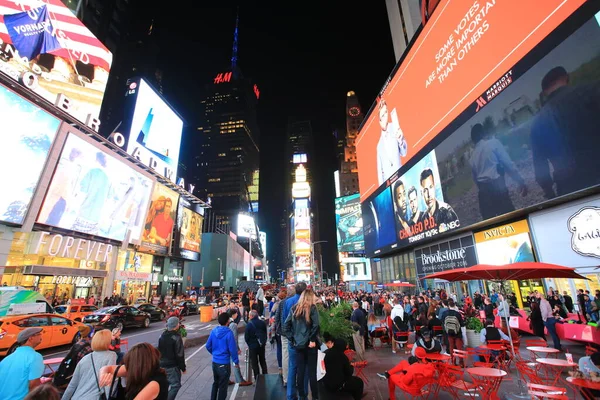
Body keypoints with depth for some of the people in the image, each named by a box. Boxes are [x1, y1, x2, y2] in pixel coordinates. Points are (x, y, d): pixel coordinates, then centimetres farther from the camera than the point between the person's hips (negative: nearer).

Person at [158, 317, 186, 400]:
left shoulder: (162, 336, 2)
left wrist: (161, 362, 23)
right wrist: (183, 368, -8)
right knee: (176, 385, 4)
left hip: (162, 365, 8)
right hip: (173, 366, -8)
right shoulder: (176, 338, -22)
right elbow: (179, 355, -18)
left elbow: (159, 351, 12)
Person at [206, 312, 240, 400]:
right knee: (223, 386, 11)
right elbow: (232, 349, -20)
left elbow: (208, 346, 4)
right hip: (224, 363, -6)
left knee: (215, 382, 25)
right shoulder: (228, 333, -22)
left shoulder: (213, 331, -5)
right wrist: (236, 361, -7)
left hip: (214, 362, 6)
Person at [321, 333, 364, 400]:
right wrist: (351, 366, 14)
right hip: (337, 385, -6)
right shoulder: (342, 356, -17)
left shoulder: (324, 353, -3)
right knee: (359, 382, 16)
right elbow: (349, 372, -7)